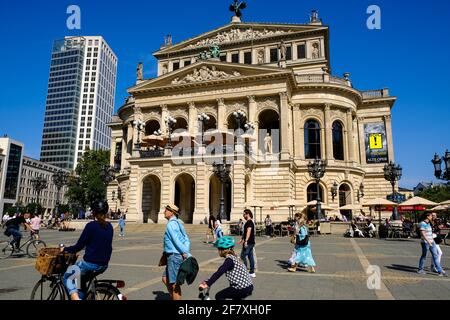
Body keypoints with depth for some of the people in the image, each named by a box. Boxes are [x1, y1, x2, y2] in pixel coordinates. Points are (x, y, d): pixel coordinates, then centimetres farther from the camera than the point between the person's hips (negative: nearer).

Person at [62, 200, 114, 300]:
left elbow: (79, 246, -10)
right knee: (81, 280, 29)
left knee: (67, 277, 16)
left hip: (90, 263, -6)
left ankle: (75, 298, -5)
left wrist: (65, 249, 6)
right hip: (104, 265, 7)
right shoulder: (109, 227, 4)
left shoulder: (91, 225, -14)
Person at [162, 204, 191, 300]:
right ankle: (172, 297, 26)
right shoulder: (178, 223, 13)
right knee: (165, 278, 19)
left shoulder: (171, 224, -14)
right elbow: (187, 240, 11)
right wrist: (186, 252, 1)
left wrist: (186, 253, -18)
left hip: (174, 256, -10)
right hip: (174, 256, 10)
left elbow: (176, 240, -21)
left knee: (174, 283, 1)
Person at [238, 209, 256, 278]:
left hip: (248, 242, -10)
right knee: (250, 256, 10)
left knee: (243, 256, -5)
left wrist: (246, 241, -31)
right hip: (251, 242, 10)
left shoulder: (249, 222, -14)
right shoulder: (250, 222, 18)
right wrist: (242, 239, 32)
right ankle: (252, 272, 14)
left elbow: (248, 231, -25)